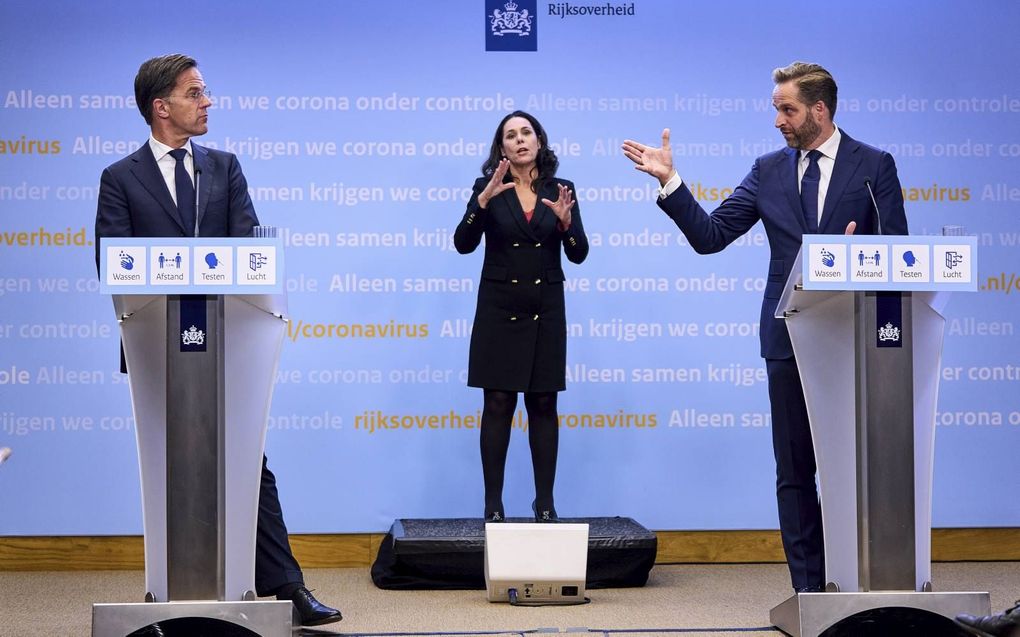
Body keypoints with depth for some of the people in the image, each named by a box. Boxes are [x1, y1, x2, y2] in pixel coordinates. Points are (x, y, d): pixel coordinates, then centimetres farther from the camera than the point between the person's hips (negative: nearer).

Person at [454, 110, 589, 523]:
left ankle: (545, 502, 10)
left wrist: (566, 220, -18)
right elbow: (464, 244, -12)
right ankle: (493, 504, 3)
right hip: (499, 307, -2)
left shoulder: (559, 190, 5)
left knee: (543, 405, 4)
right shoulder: (489, 187, 0)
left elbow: (578, 254, 1)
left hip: (545, 310, 2)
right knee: (498, 404, -2)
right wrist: (483, 200, -26)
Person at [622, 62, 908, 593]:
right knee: (794, 470, 4)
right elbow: (709, 236, 5)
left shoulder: (874, 166, 2)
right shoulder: (769, 171, 9)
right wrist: (669, 182, -5)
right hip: (790, 338, 3)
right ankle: (808, 587, 11)